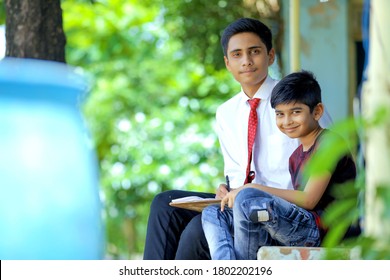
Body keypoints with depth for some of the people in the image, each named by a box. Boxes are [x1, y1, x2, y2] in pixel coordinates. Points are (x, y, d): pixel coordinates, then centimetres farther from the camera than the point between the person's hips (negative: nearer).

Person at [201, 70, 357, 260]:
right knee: (213, 214, 4)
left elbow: (309, 199, -13)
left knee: (247, 198, -29)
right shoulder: (296, 157, 24)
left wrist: (255, 189, -11)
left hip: (319, 230, -9)